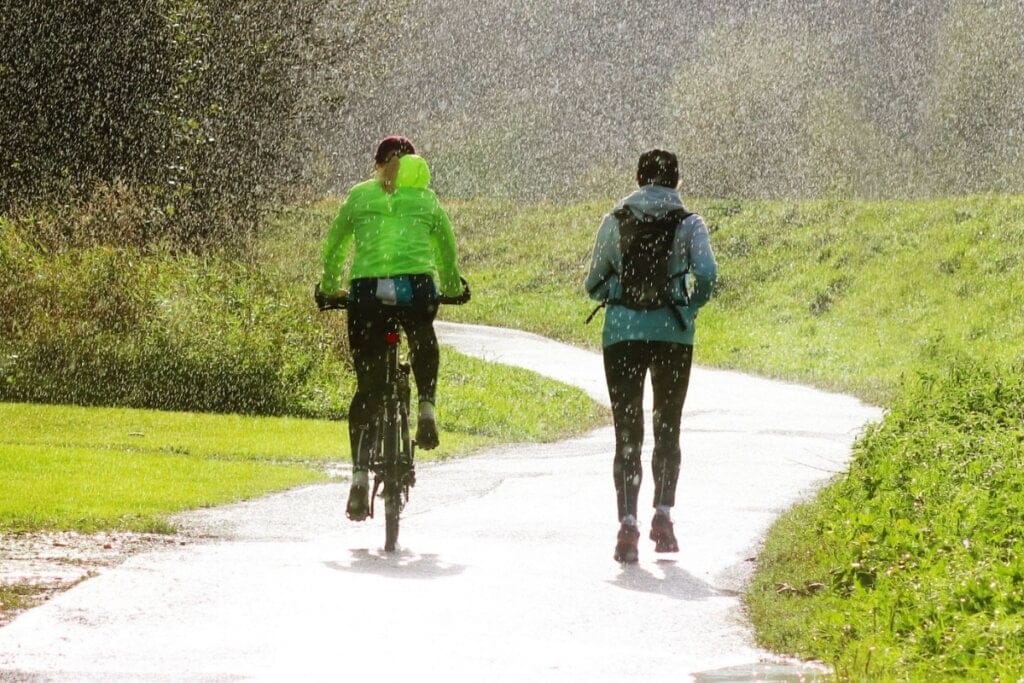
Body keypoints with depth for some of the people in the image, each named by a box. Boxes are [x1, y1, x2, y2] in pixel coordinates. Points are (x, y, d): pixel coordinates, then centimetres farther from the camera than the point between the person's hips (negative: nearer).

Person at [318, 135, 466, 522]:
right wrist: (451, 286, 48)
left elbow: (333, 249, 26)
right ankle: (427, 408, 15)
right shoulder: (426, 200, 18)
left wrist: (328, 288, 43)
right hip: (416, 289, 0)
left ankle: (360, 476, -3)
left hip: (366, 291, 0)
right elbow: (447, 250, 30)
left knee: (368, 388, 7)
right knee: (423, 341, 36)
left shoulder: (359, 197, 18)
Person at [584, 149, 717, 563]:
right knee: (667, 430, 16)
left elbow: (594, 285, 6)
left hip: (622, 332, 1)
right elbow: (706, 275, -13)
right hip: (672, 334, -1)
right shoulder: (688, 223, 1)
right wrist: (692, 306, 5)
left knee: (627, 434, 3)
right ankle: (662, 515, 5)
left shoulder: (616, 221, 5)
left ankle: (628, 524, -10)